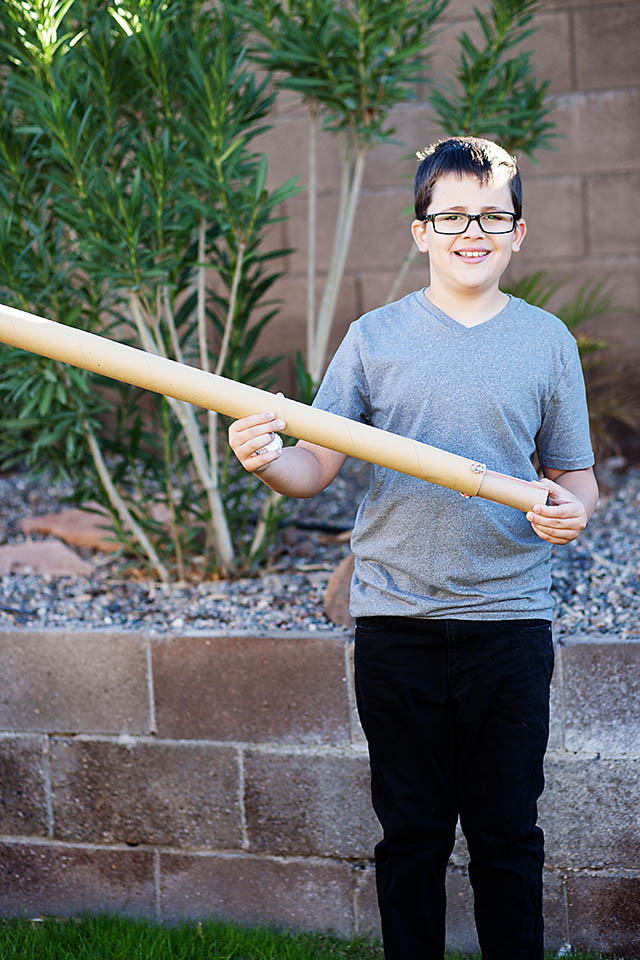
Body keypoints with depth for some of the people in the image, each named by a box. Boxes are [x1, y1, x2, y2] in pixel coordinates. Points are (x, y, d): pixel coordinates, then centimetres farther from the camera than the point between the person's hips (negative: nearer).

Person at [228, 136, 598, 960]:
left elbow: (572, 474, 11)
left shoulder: (547, 341, 5)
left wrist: (572, 509, -12)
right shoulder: (374, 337, 3)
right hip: (396, 621, 0)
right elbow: (316, 469, 1)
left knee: (507, 833, 8)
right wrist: (267, 461, -21)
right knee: (411, 831, 10)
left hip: (509, 620, 0)